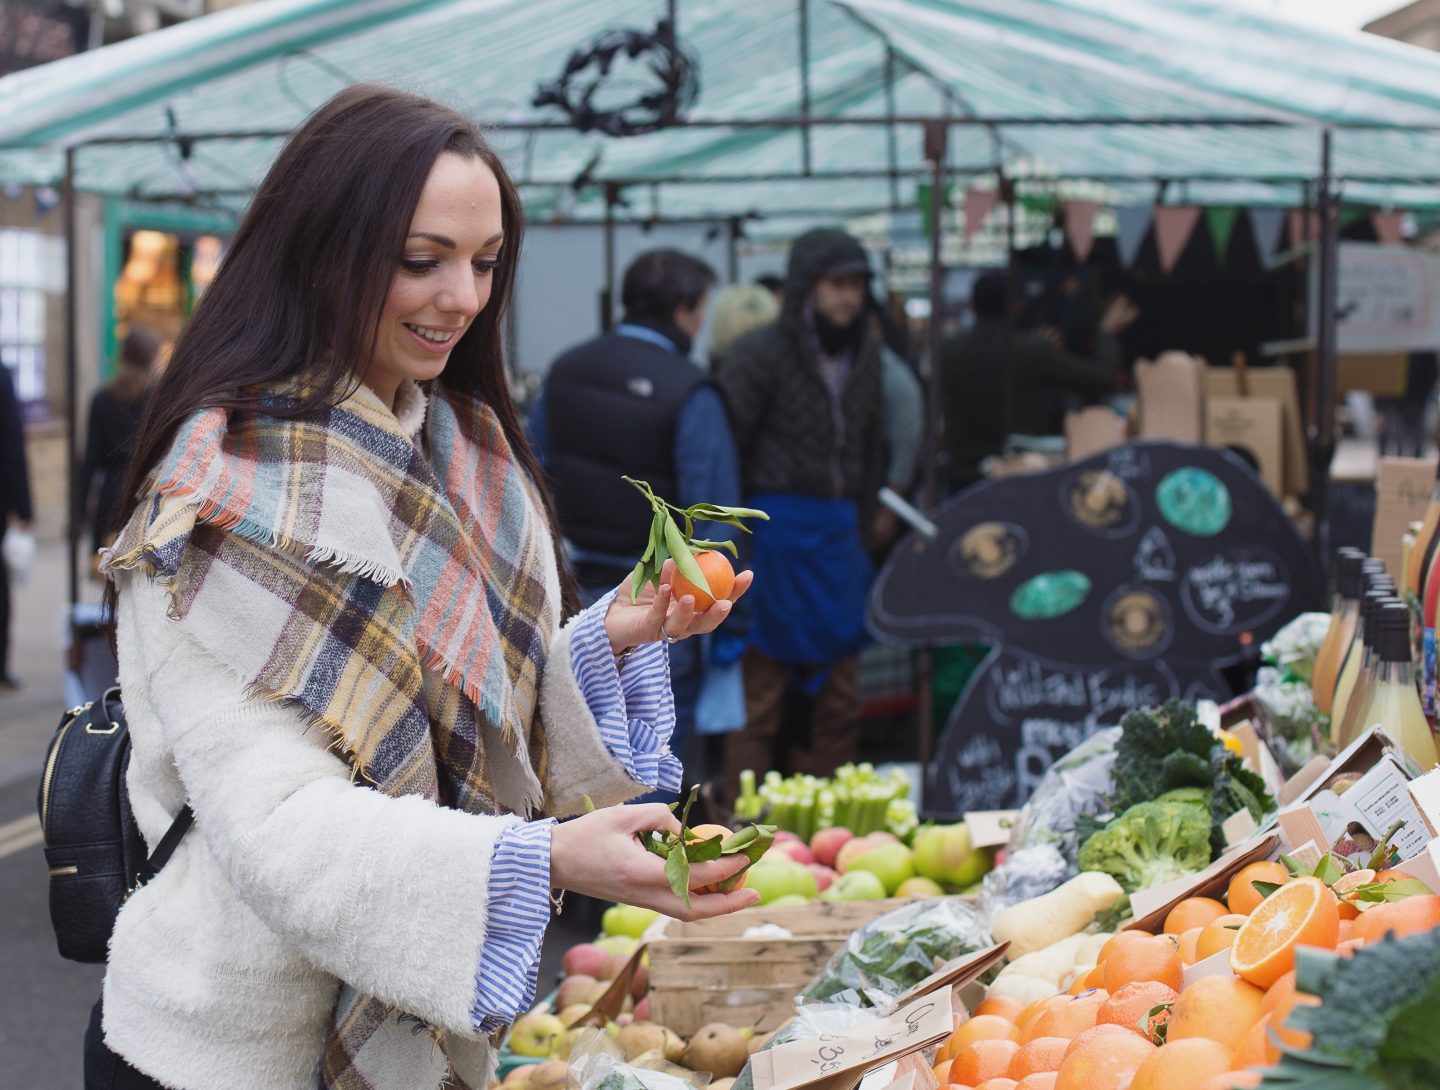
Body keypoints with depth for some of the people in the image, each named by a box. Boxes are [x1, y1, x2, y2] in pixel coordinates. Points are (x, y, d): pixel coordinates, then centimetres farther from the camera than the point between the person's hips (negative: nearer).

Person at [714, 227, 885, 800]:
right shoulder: (761, 354, -7)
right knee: (761, 688, -3)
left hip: (837, 531, 6)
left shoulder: (864, 353, 13)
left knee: (839, 689, 8)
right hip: (775, 530, -6)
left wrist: (861, 531, 16)